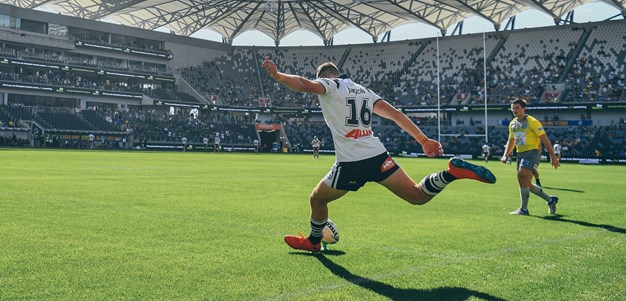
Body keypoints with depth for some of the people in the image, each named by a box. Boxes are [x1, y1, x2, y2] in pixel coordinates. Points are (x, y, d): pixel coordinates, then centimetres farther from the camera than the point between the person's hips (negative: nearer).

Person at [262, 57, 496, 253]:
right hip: (378, 156, 6)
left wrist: (277, 75, -11)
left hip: (350, 165, -5)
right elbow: (395, 114, 15)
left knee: (317, 200, 18)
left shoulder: (329, 85, 3)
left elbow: (306, 85, -20)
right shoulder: (363, 90, 21)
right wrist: (424, 140, 13)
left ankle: (313, 241, 37)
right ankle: (452, 172, -18)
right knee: (418, 196, 5)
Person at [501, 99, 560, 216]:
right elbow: (511, 142, 25)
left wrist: (553, 157, -14)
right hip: (520, 153, 8)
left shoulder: (532, 122, -9)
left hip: (533, 152, -8)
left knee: (522, 175, -24)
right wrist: (505, 155, 11)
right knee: (526, 184, 8)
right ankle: (550, 200, 28)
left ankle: (524, 209, -17)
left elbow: (545, 139, -11)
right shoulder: (512, 124, 12)